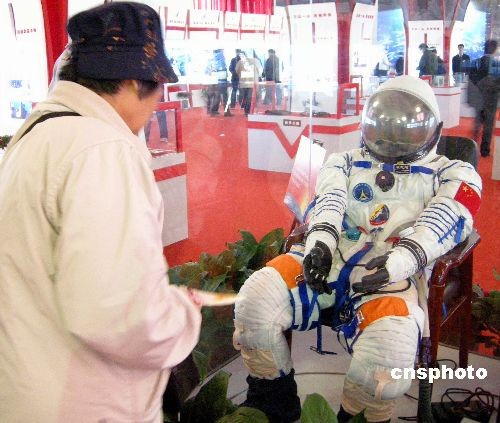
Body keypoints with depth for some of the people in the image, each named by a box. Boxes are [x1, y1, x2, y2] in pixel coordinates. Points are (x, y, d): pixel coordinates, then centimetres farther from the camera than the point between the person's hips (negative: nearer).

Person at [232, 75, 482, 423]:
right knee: (255, 300, -25)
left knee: (387, 353, -35)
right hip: (327, 259, 3)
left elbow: (446, 220, -1)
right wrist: (320, 239, -18)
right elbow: (329, 200, 5)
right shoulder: (345, 162, 26)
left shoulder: (452, 173, 20)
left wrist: (404, 257, -21)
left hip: (392, 276, -2)